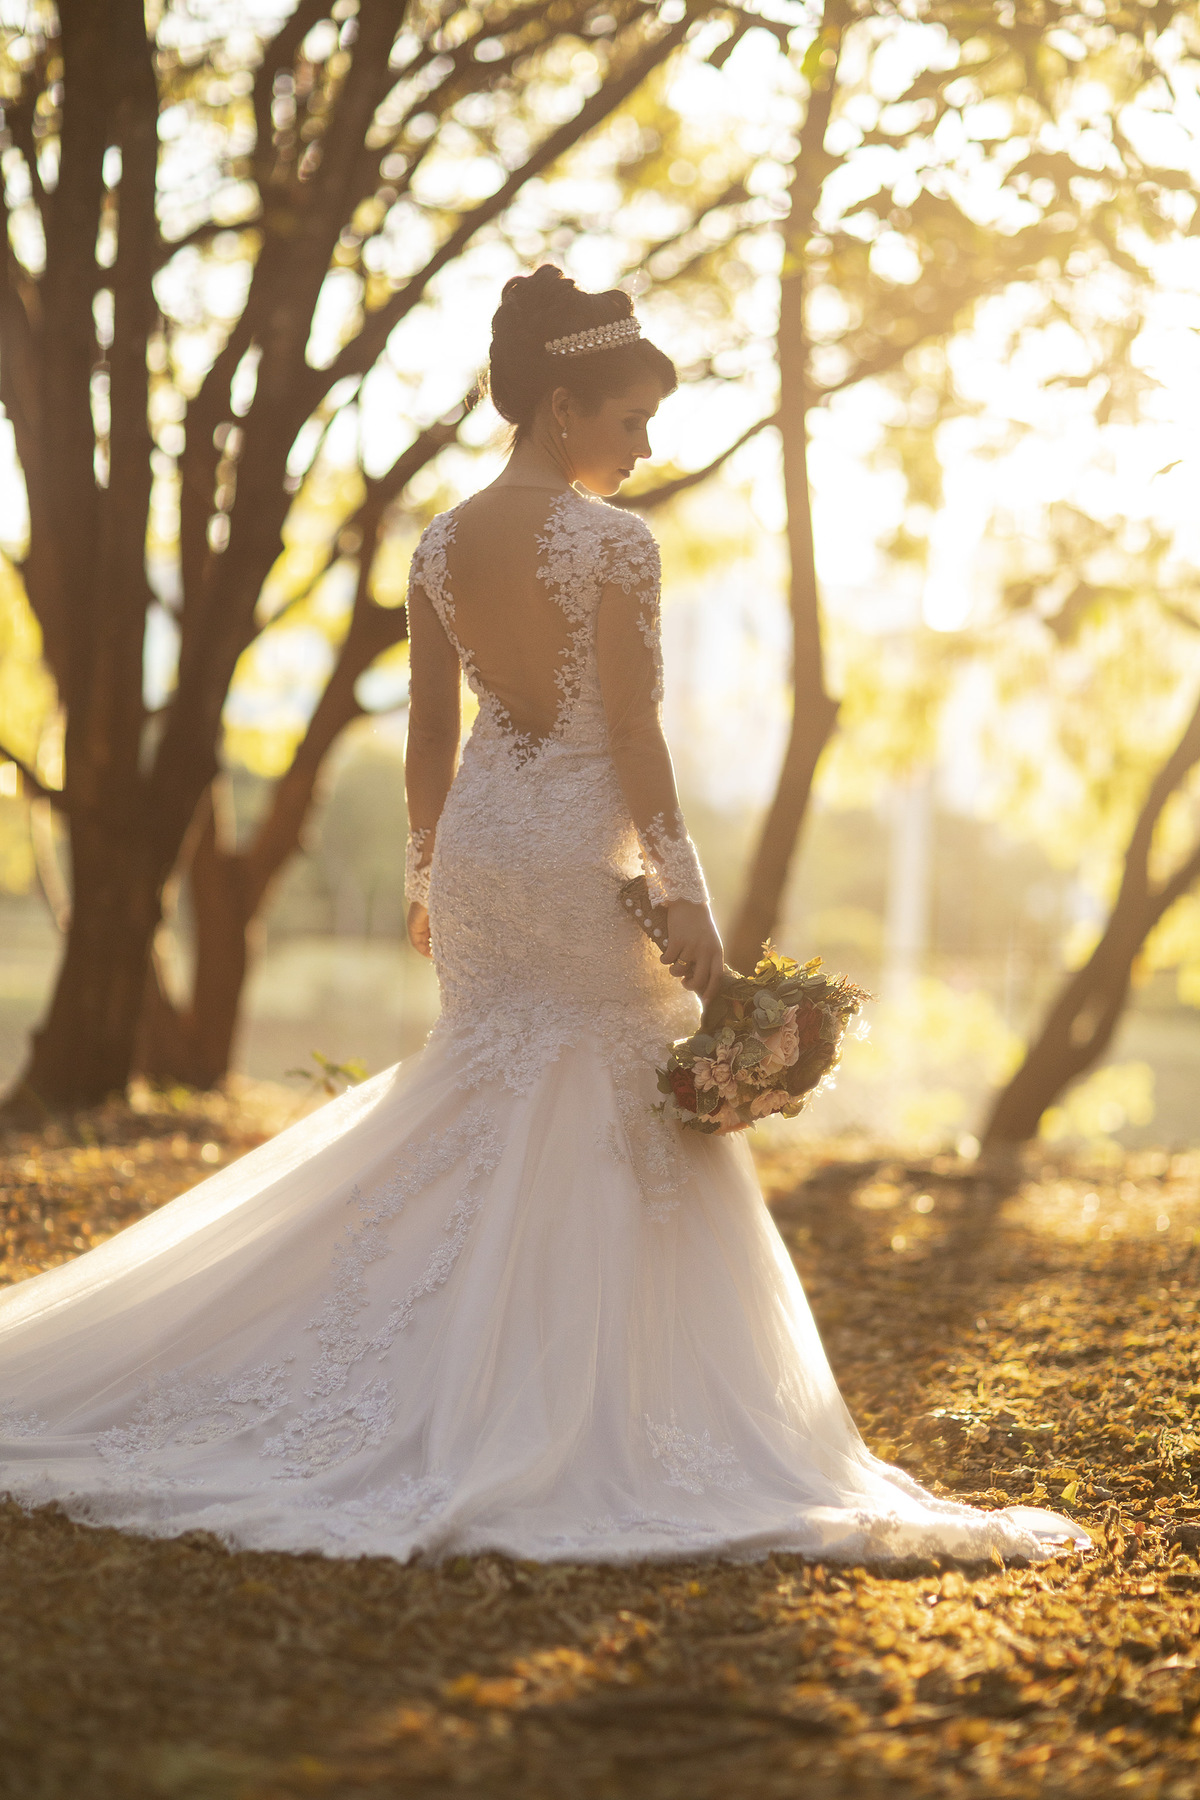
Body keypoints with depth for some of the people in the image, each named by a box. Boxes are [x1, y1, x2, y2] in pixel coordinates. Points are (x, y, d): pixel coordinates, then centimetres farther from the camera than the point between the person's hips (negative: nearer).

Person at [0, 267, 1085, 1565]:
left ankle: (456, 1406, 17)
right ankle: (596, 1427, 7)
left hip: (479, 838, 6)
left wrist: (427, 875, 19)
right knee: (617, 1135, 3)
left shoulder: (441, 546, 5)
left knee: (481, 1113, 16)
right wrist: (685, 893, -13)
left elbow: (431, 736, 9)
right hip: (585, 849, -6)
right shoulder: (614, 544, -13)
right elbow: (633, 736, -16)